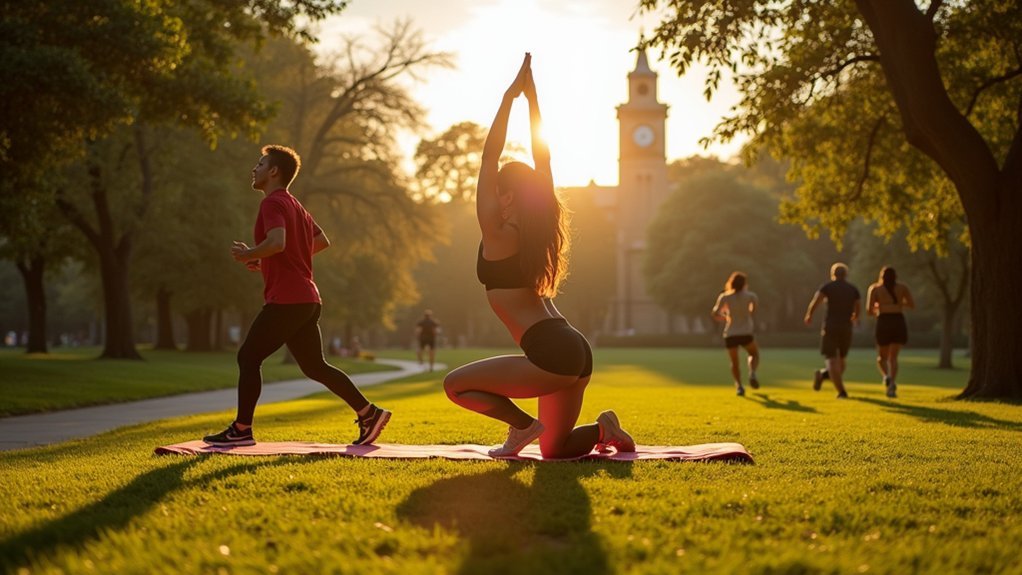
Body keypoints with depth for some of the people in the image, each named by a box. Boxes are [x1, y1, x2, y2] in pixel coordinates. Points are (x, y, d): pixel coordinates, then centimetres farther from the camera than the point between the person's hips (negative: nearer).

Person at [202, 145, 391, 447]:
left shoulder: (273, 203, -9)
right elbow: (322, 241, 27)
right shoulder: (295, 205, 21)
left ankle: (241, 430, 2)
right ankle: (368, 413, 8)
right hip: (306, 300, 9)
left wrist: (248, 254, -9)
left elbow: (277, 242, -27)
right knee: (315, 366, 12)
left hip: (286, 300, -9)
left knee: (248, 357, -2)